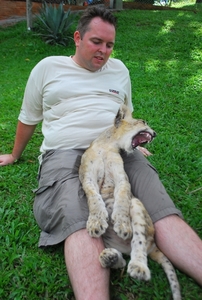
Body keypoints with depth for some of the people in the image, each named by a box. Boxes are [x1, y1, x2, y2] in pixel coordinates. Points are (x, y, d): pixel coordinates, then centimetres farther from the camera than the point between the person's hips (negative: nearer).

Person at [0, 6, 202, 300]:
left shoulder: (119, 69, 24)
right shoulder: (48, 68, 16)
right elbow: (28, 118, 24)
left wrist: (132, 143, 27)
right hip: (64, 152, -2)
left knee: (164, 211, -24)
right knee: (81, 224, -34)